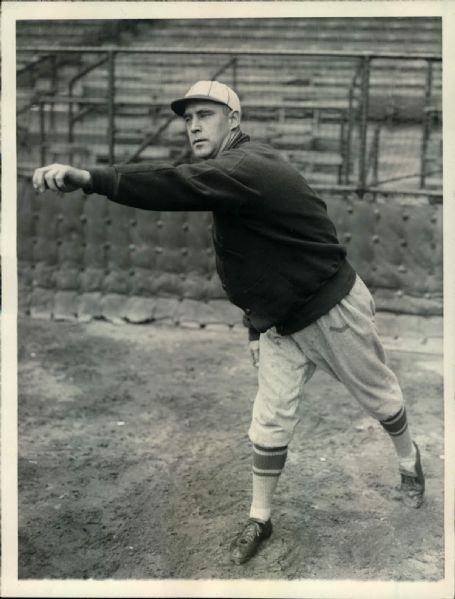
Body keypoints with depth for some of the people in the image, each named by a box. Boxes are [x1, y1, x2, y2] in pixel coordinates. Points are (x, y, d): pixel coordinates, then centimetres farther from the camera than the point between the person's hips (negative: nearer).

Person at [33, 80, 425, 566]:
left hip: (334, 310, -7)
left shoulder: (248, 167, -30)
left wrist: (87, 178, -57)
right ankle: (259, 519, 20)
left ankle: (409, 462, 43)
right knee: (270, 422, 6)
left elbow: (179, 186, -46)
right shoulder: (230, 170, 2)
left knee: (379, 397, 16)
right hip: (278, 323, 8)